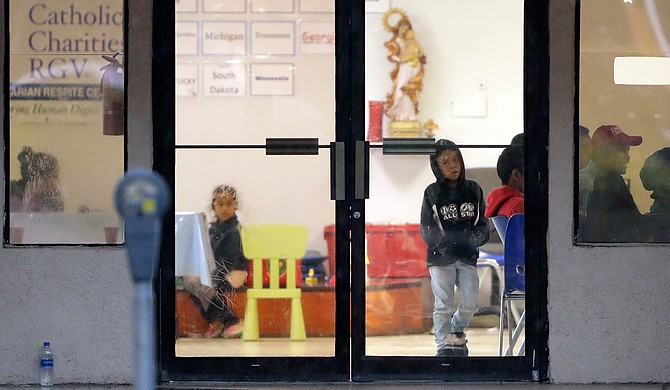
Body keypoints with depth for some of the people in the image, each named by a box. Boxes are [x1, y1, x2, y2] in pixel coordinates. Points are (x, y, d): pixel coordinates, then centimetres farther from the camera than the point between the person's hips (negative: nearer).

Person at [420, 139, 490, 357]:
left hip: (468, 256, 2)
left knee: (471, 302, 1)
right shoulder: (432, 193, -1)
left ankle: (456, 333, 27)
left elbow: (483, 224, 7)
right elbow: (427, 229, -1)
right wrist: (444, 245, -14)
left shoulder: (473, 189, 6)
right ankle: (444, 345, 4)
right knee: (443, 304, -4)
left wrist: (473, 239, -12)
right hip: (441, 257, -2)